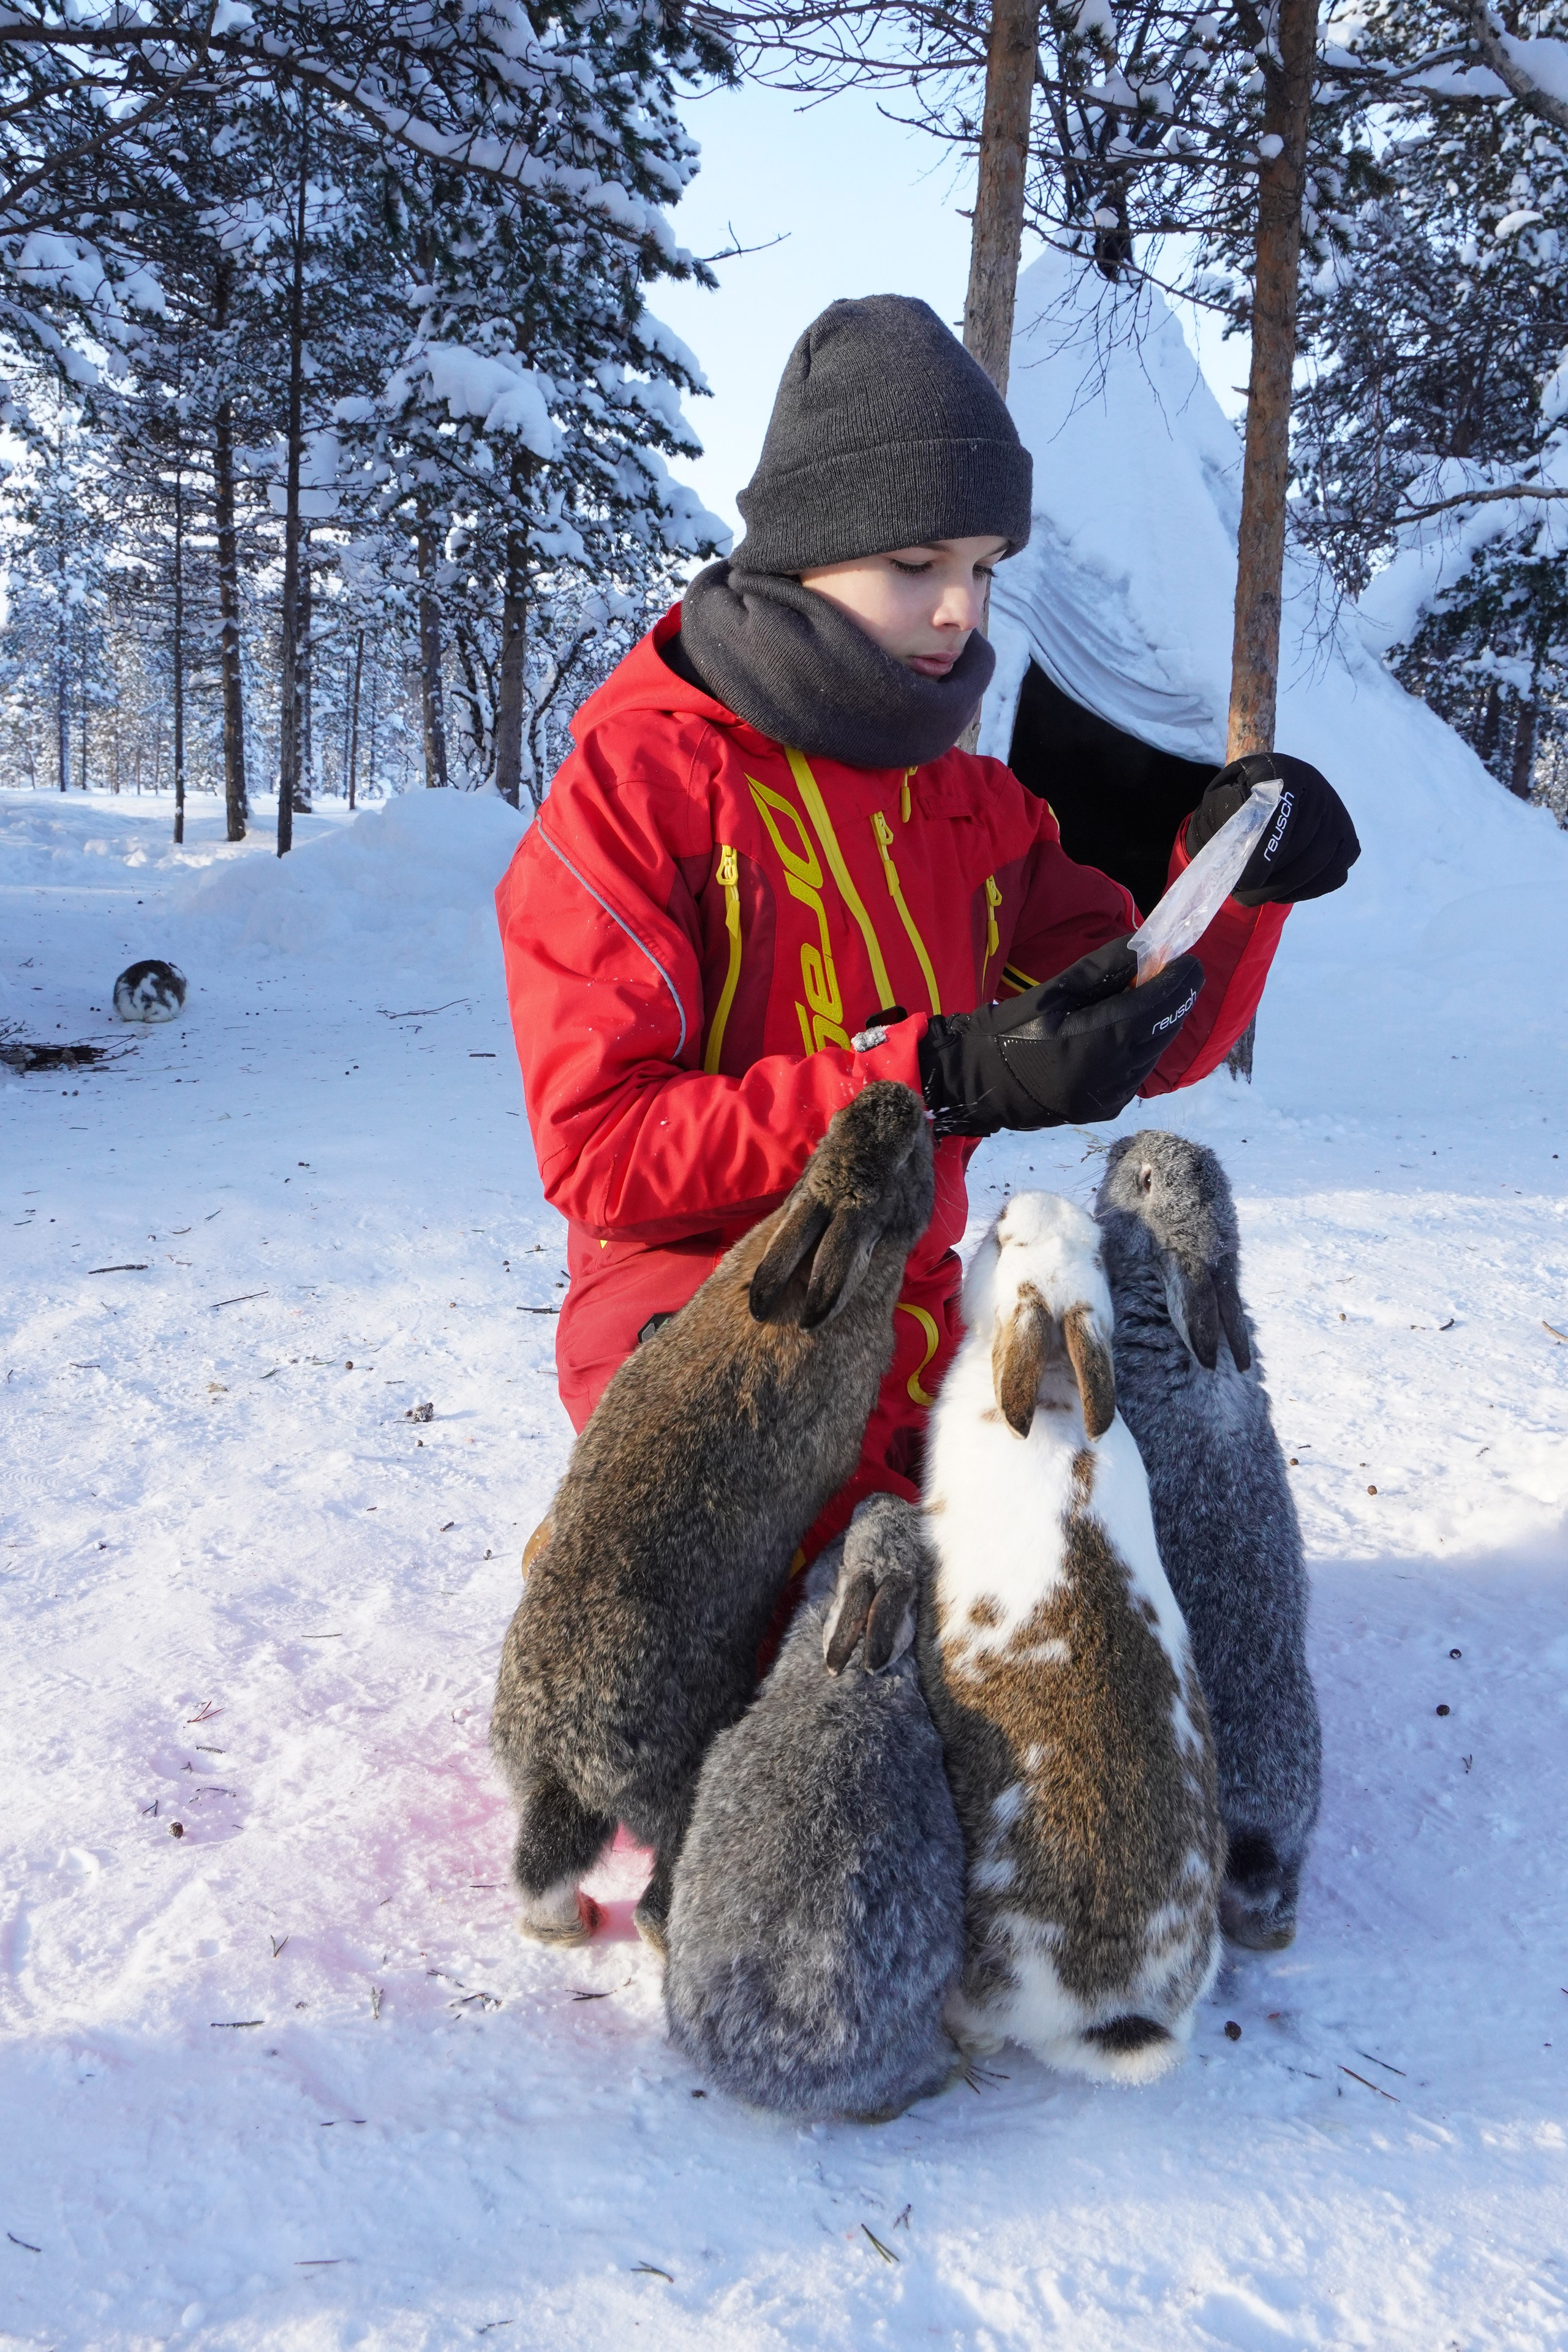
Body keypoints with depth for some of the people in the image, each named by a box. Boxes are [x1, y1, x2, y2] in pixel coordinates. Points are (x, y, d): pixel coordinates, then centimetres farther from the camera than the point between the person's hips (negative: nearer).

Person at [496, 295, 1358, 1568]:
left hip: (918, 1357, 6)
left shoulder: (974, 805, 7)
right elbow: (600, 1153, -21)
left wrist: (1231, 883, -13)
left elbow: (1146, 1045, 9)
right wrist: (937, 1078, -29)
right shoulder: (634, 792, -12)